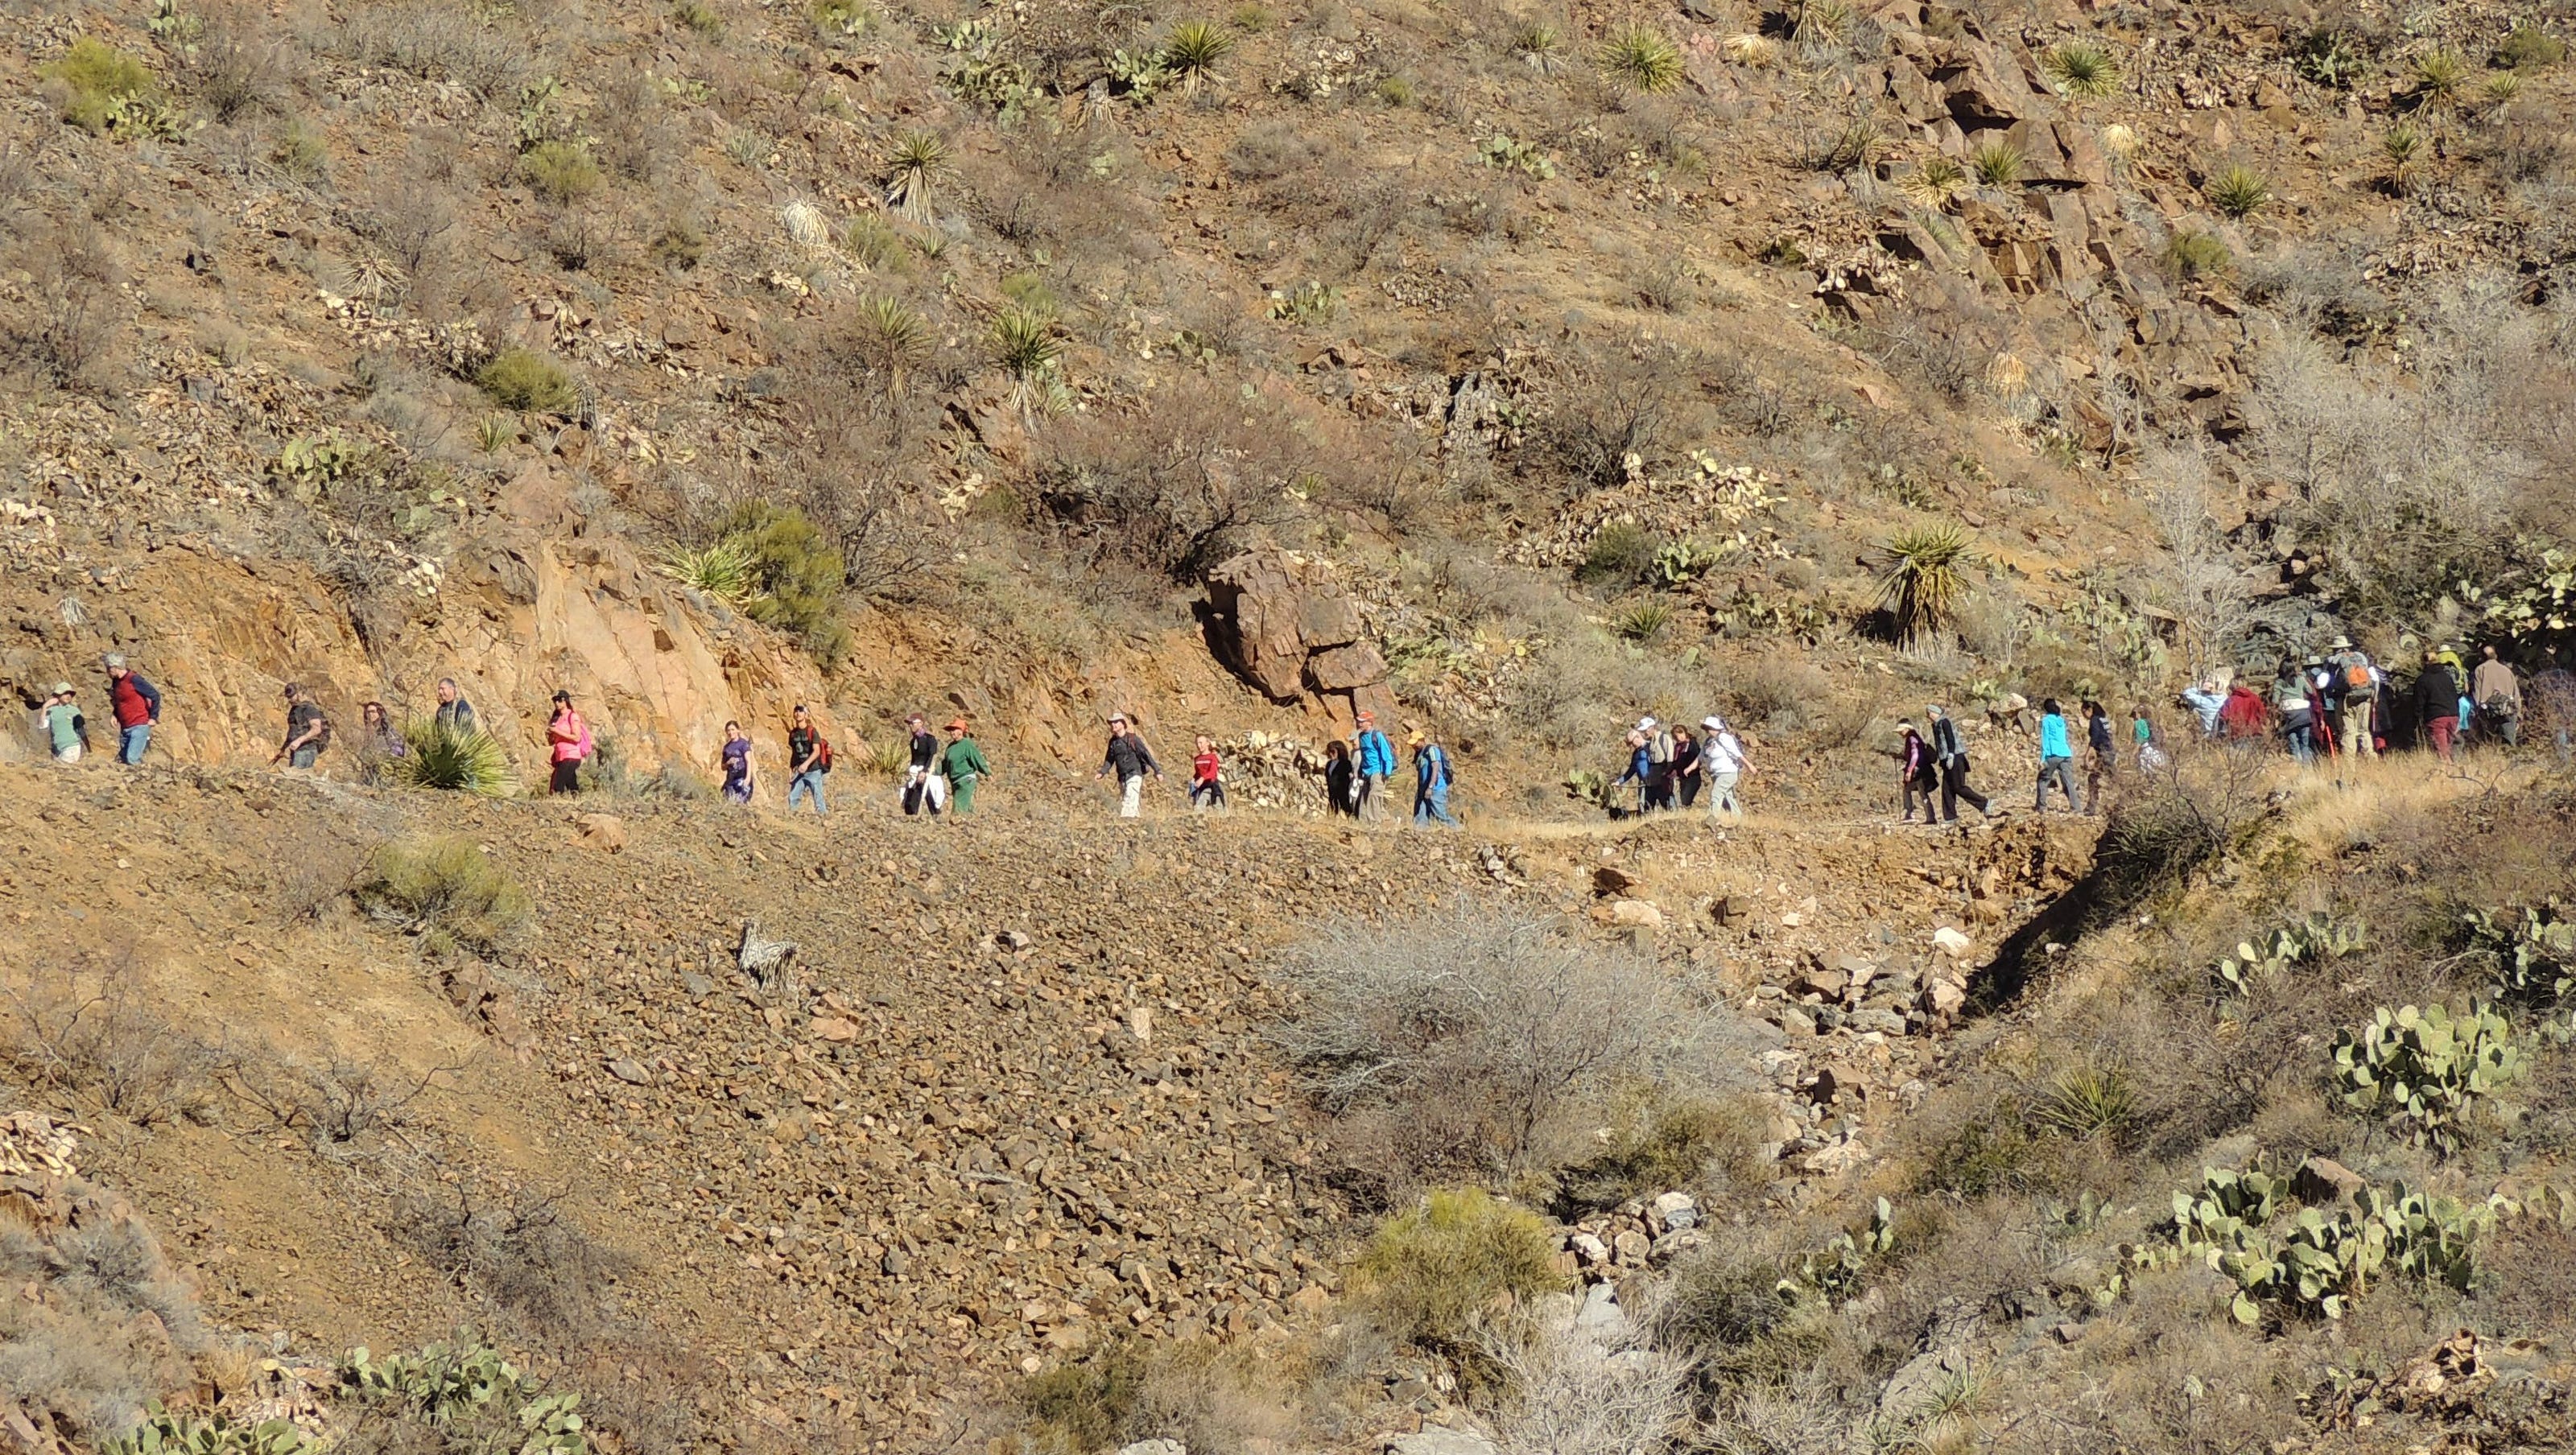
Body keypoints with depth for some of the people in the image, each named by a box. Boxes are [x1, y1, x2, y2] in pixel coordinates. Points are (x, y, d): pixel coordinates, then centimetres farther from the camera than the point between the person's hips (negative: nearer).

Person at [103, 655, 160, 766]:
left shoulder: (133, 679, -15)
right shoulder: (116, 681, 9)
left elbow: (155, 695, -13)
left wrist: (153, 718, -10)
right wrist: (115, 715, 10)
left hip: (139, 726, -9)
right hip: (125, 728, 9)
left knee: (132, 759, -20)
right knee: (123, 759, 6)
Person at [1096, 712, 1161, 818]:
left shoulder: (1132, 739, -8)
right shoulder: (1113, 741, 9)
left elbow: (1146, 755, -9)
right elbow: (1109, 760, 18)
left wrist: (1157, 771, -13)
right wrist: (1102, 772, 4)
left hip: (1134, 775, -7)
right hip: (1122, 777, 7)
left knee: (1130, 801, -20)